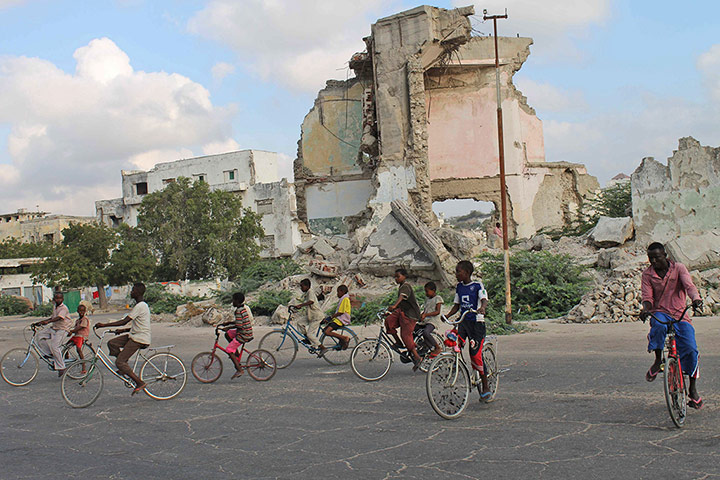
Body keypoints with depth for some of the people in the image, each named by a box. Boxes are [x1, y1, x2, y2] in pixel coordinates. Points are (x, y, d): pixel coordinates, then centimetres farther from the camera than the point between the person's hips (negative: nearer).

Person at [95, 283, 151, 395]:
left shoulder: (140, 306, -17)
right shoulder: (142, 305, 15)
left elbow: (124, 321, -22)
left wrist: (104, 325, -20)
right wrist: (124, 330, 16)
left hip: (139, 339, -10)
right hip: (135, 335, 10)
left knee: (119, 362, -11)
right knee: (112, 343, 7)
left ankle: (140, 383, -9)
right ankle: (125, 367, 10)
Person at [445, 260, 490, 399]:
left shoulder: (477, 285, -5)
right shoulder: (459, 287, 12)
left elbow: (484, 300, -19)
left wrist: (482, 308, -42)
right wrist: (447, 315, 0)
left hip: (476, 322, -6)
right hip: (463, 321, 6)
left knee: (475, 354, -9)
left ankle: (486, 388, 3)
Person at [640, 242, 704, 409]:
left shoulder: (679, 268, 1)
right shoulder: (647, 274, 4)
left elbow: (689, 285, -13)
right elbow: (647, 297, -3)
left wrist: (696, 298, -36)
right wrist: (646, 309, -27)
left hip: (680, 315, 0)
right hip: (660, 313, 0)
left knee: (690, 349, -16)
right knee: (659, 325, -39)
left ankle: (693, 389, 1)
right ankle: (658, 361, -18)